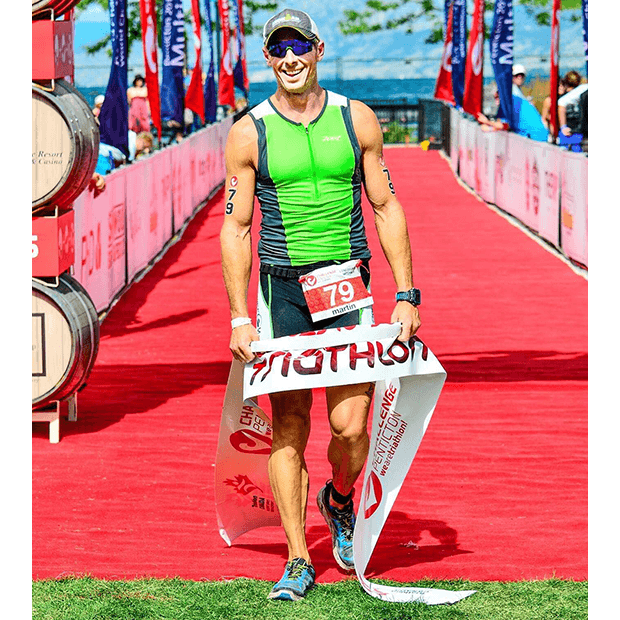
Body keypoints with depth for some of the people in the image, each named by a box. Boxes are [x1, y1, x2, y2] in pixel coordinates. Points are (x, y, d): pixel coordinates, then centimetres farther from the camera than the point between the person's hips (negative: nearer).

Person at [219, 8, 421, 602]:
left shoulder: (356, 119, 4)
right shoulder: (249, 133, 1)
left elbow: (386, 207, 9)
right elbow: (235, 226, 3)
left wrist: (406, 295, 2)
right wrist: (239, 317, -3)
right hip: (281, 288, 0)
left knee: (350, 427, -6)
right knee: (288, 428, -1)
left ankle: (340, 501, 27)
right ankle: (298, 561, 8)